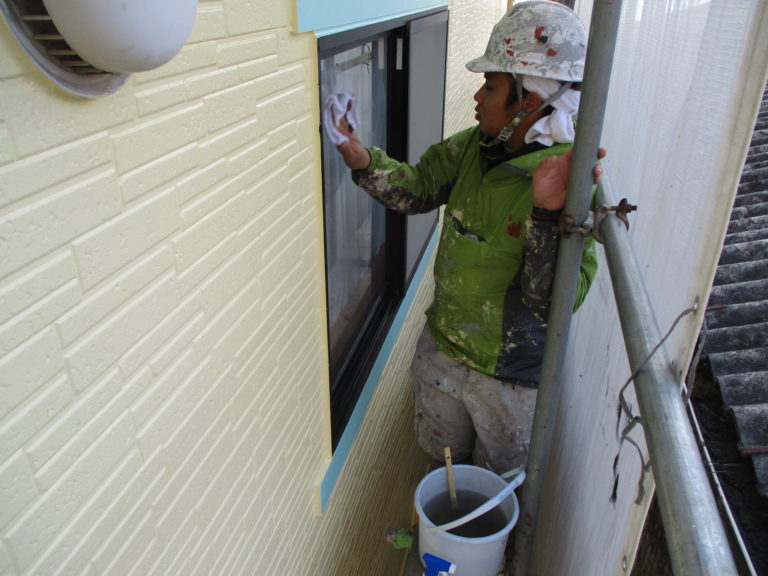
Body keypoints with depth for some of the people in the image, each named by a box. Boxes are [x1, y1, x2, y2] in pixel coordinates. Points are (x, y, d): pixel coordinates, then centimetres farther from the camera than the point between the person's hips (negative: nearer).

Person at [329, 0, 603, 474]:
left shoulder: (577, 188, -27)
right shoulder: (473, 148, -9)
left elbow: (555, 302, -32)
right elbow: (418, 188, 2)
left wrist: (546, 213, -47)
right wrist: (363, 160, -17)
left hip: (511, 378, -5)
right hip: (441, 349, 6)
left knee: (498, 483, 24)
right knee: (442, 457, 31)